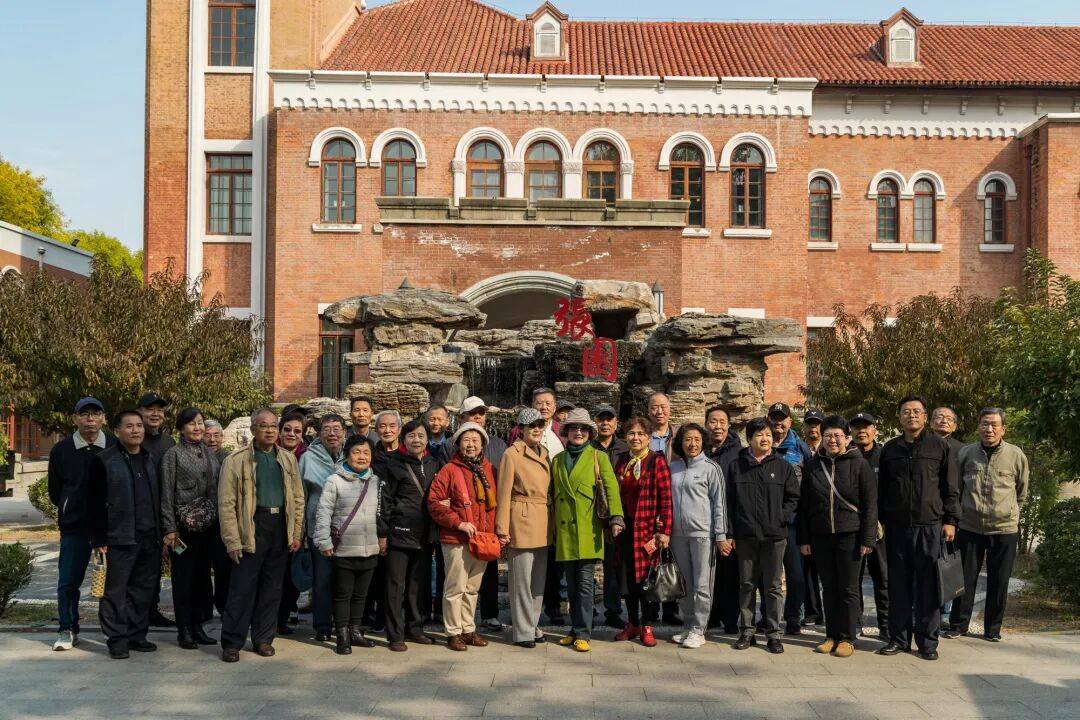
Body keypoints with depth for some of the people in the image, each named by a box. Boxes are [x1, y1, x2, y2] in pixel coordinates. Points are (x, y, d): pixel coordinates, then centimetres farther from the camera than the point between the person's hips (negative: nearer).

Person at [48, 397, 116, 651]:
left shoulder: (116, 447, -3)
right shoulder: (61, 450, 2)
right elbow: (54, 491, 13)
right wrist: (69, 511, 11)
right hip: (74, 527, 1)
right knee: (68, 581, 3)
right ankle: (68, 631, 18)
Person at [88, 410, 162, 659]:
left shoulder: (151, 460, 14)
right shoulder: (103, 461, -3)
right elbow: (96, 503, -7)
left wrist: (160, 532, 12)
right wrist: (99, 539, -11)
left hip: (150, 537, 5)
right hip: (119, 538, -5)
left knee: (143, 590, 10)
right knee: (116, 591, 0)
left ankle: (137, 636, 20)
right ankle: (117, 640, 9)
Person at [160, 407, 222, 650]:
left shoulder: (209, 453, 12)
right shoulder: (173, 454, -3)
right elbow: (167, 493, -6)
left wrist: (220, 522, 10)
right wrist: (170, 528, -11)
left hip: (208, 525, 5)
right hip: (184, 525, -5)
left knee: (203, 576, 9)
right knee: (183, 577, 2)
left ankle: (197, 626, 19)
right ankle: (184, 631, 10)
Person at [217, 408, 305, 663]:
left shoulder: (288, 459, 11)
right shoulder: (236, 460, -3)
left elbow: (298, 498, 13)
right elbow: (226, 503, -5)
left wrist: (297, 534, 6)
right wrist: (233, 541, -10)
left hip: (281, 528, 4)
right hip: (252, 527, -4)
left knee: (272, 588, 11)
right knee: (243, 587, -3)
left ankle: (263, 639, 22)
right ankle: (231, 642, 9)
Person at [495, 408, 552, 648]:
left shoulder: (545, 454, 14)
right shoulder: (511, 454, -7)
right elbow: (504, 494, -9)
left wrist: (552, 524, 14)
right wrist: (502, 529, -12)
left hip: (543, 525, 7)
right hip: (522, 522, -7)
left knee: (539, 581, 13)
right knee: (522, 581, -1)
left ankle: (533, 625, 24)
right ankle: (523, 631, 8)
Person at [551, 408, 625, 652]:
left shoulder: (598, 457, 4)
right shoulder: (558, 460, 16)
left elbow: (611, 487, -6)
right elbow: (553, 494, 18)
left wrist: (616, 517, -19)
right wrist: (551, 527, 13)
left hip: (588, 529, -4)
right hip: (564, 529, 4)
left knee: (585, 582, -6)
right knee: (571, 583, 8)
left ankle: (583, 634, 0)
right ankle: (576, 630, 18)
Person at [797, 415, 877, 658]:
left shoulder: (859, 464, -2)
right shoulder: (814, 465, 8)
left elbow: (870, 504, -3)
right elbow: (803, 504, 10)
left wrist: (868, 538, -8)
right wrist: (803, 538, 6)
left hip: (850, 536, -3)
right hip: (820, 537, 3)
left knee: (849, 589, 2)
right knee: (829, 588, 10)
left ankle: (847, 638, 11)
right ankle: (832, 636, 19)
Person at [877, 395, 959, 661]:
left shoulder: (940, 445, 4)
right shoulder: (890, 448, 12)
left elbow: (950, 487, 3)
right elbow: (881, 488, 16)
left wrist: (950, 520, -3)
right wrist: (879, 519, 10)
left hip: (930, 526, -2)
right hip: (897, 527, 3)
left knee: (929, 586, 1)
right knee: (899, 586, 7)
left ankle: (928, 642, 10)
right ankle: (899, 638, 15)